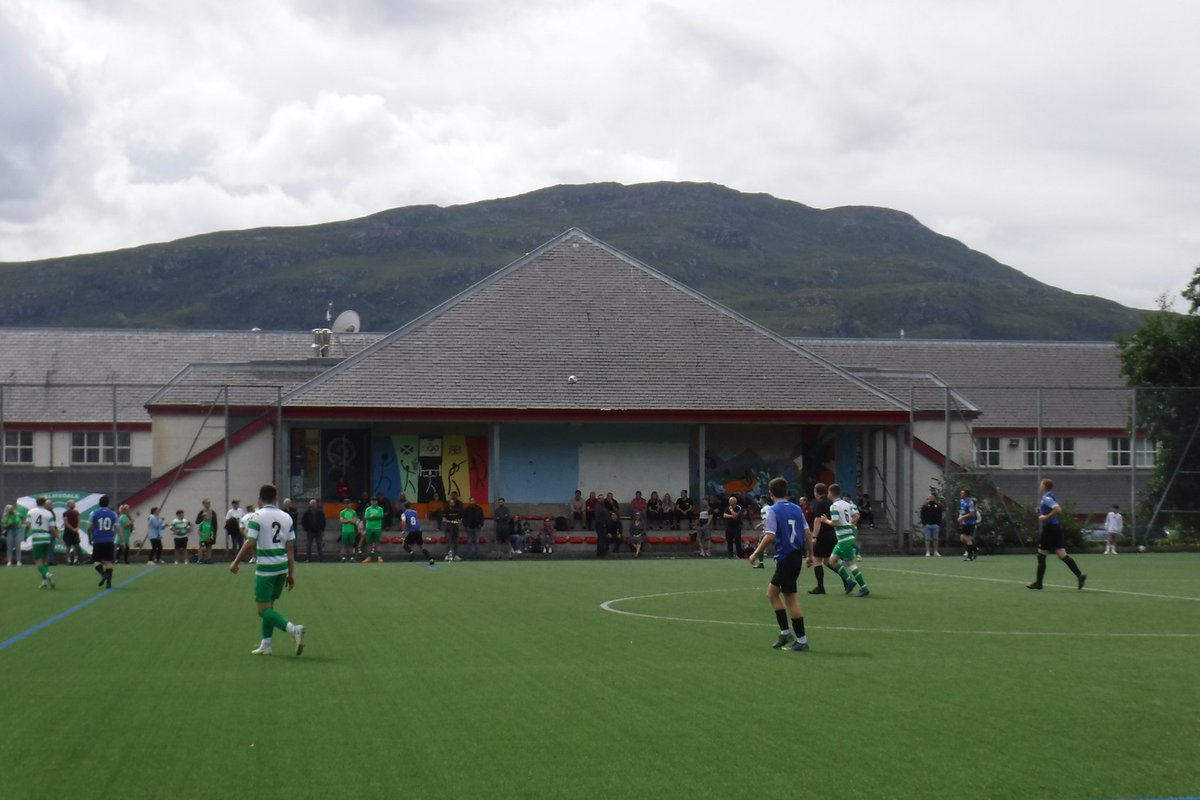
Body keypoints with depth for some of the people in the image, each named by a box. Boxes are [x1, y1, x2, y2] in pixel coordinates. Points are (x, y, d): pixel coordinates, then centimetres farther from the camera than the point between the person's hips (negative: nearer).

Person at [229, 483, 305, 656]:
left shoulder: (258, 517, -10)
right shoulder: (286, 517, 6)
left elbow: (249, 543, -16)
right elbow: (290, 547, 6)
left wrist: (236, 562, -3)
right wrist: (291, 573, 10)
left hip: (265, 568, -6)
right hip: (282, 566, 6)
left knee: (264, 609, -2)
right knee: (268, 605, 18)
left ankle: (292, 628, -24)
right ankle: (265, 645, 19)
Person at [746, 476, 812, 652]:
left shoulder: (773, 511, -10)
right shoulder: (796, 509, 10)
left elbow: (769, 536, -19)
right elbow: (807, 534, 10)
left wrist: (755, 554, -10)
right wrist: (810, 554, 19)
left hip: (785, 558, -8)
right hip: (796, 557, 8)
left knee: (790, 598, -1)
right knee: (772, 592, 18)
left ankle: (801, 639, 1)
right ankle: (785, 632, 15)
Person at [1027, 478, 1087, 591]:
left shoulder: (1047, 498, -14)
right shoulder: (1051, 496, 15)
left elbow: (1058, 509, -26)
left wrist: (1046, 517, -20)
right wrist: (1041, 511, 18)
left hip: (1049, 528, -9)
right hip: (1055, 527, 9)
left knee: (1041, 555, 1)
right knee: (1062, 555, 4)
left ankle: (1038, 583, 7)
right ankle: (1079, 575, -8)